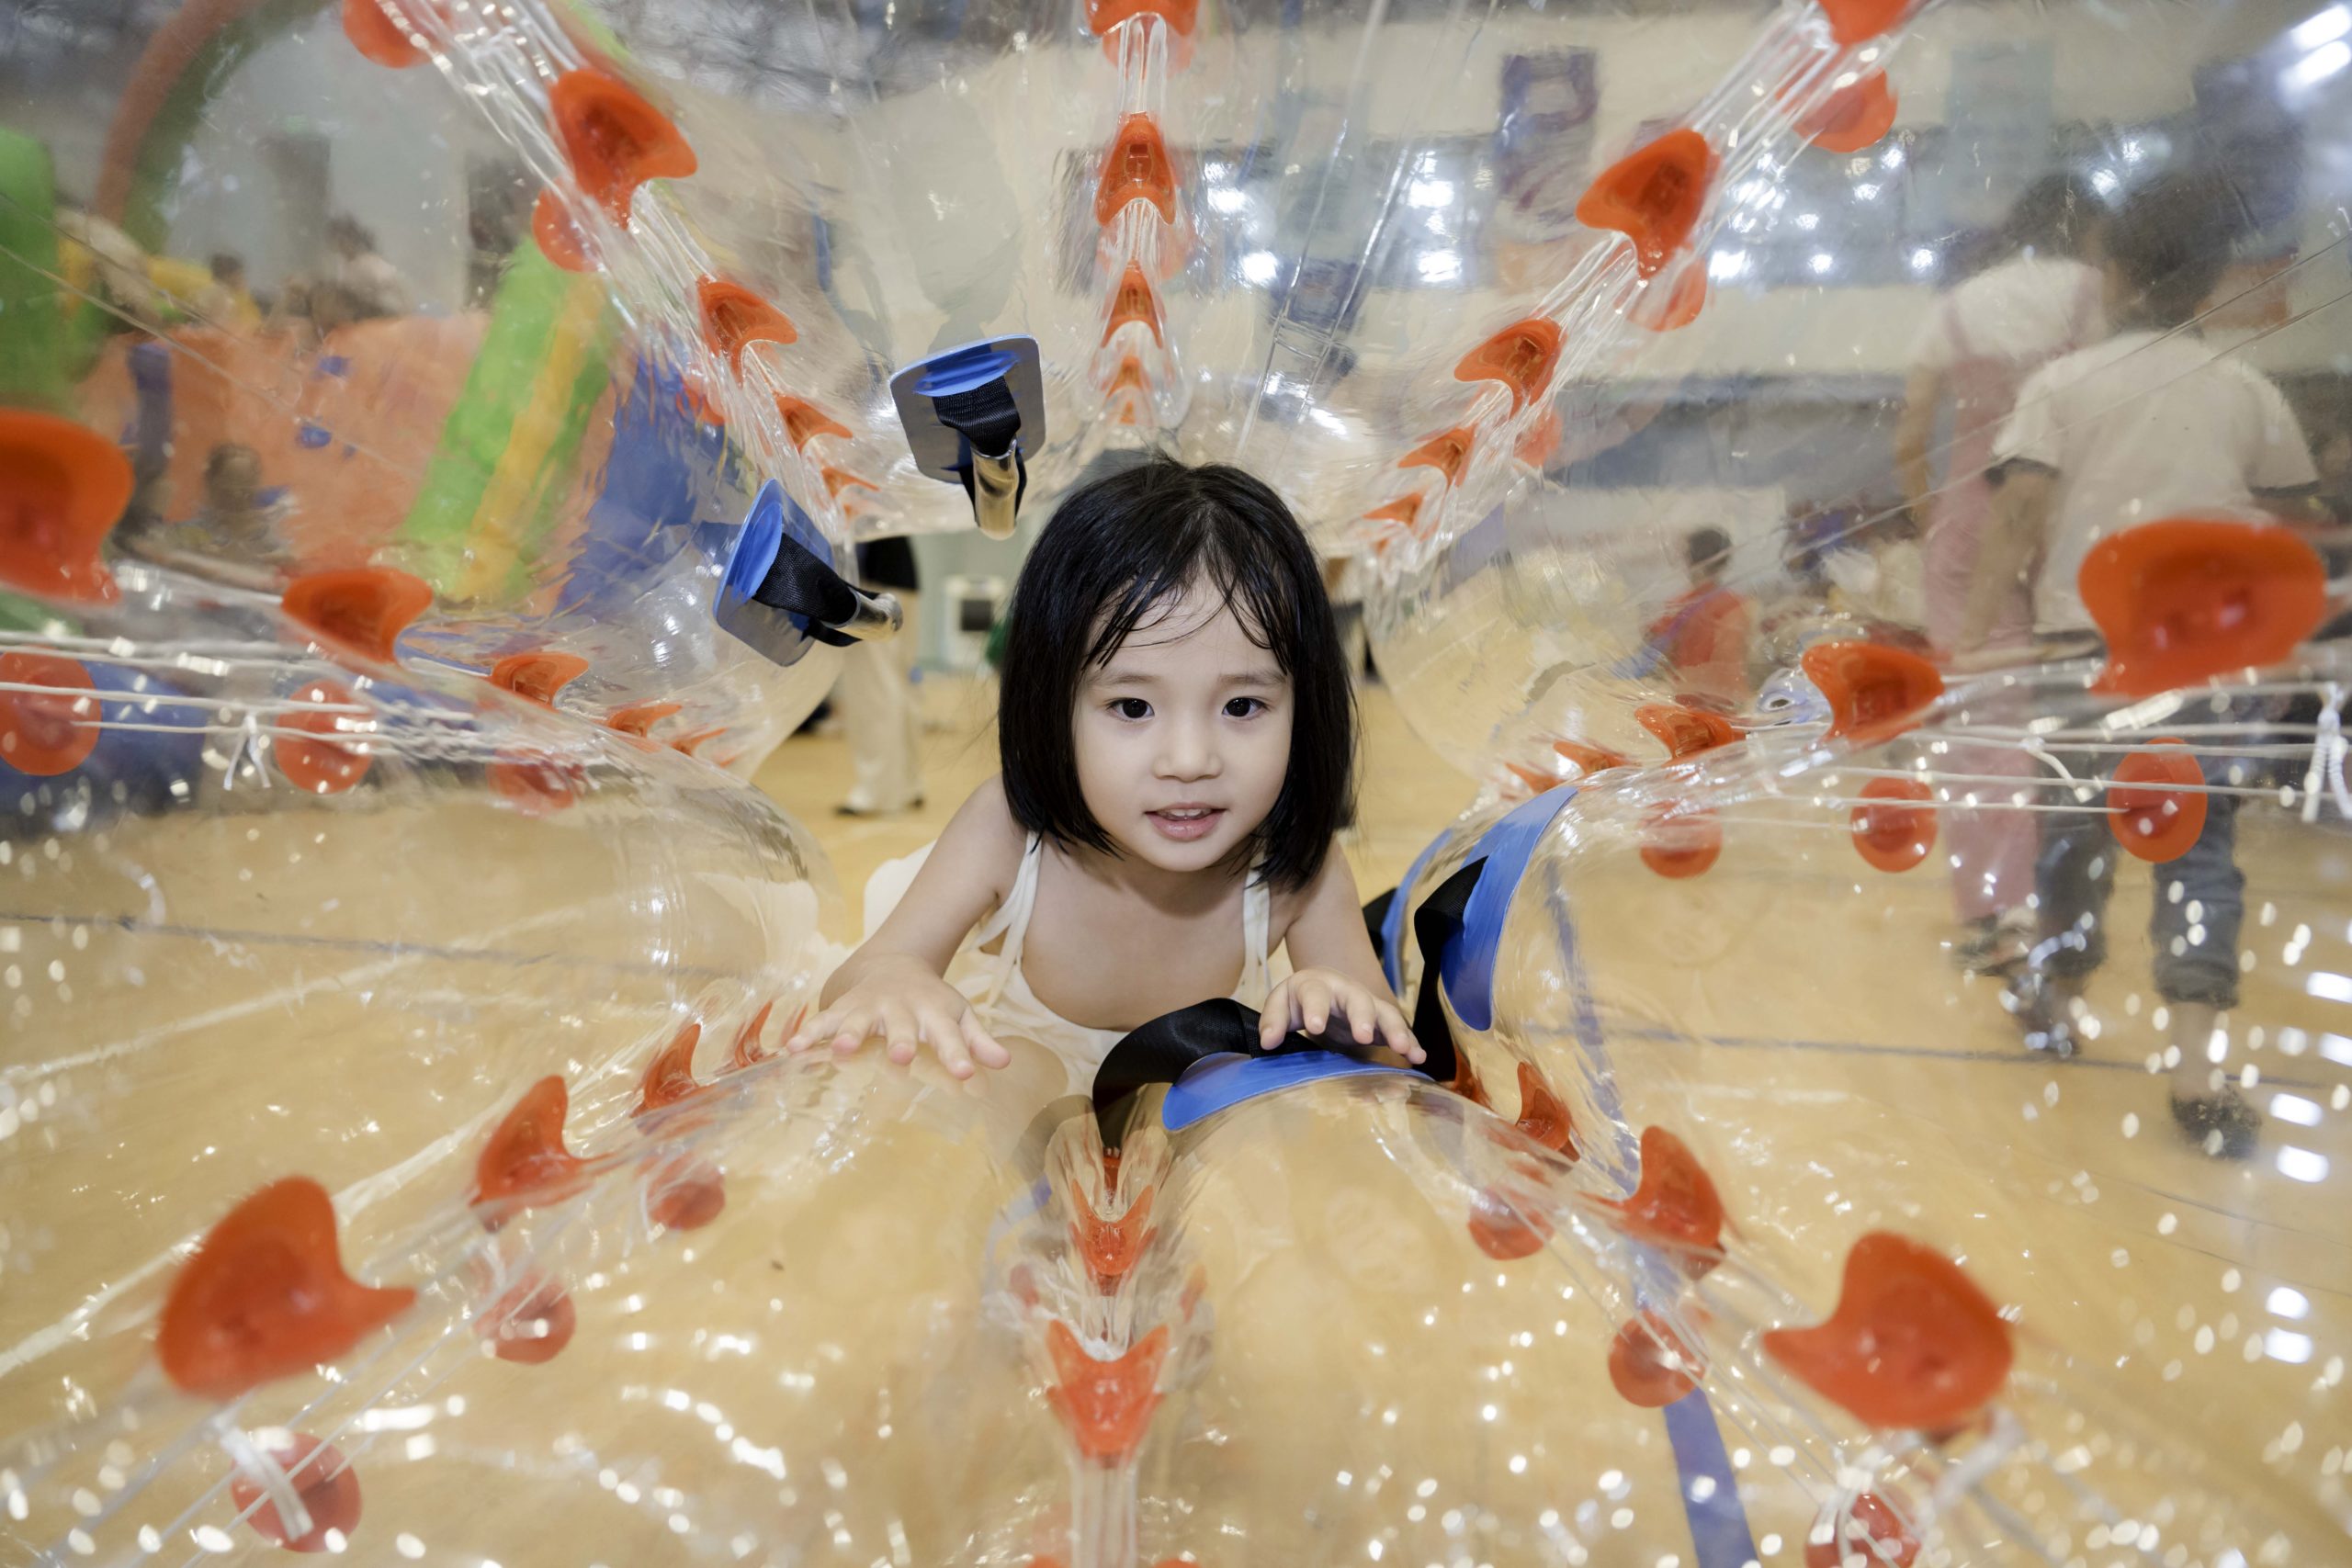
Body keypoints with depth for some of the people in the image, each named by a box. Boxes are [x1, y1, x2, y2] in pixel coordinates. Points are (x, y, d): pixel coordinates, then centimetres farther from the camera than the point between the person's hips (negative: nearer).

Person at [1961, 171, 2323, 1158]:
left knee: (2076, 827, 13)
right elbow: (2287, 529, 12)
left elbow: (2020, 517, -10)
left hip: (2090, 634, -1)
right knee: (2200, 842, 3)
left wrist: (1976, 632, -10)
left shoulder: (2063, 382, 0)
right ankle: (2198, 1069, -5)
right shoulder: (2251, 392, 8)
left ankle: (2056, 1002, 32)